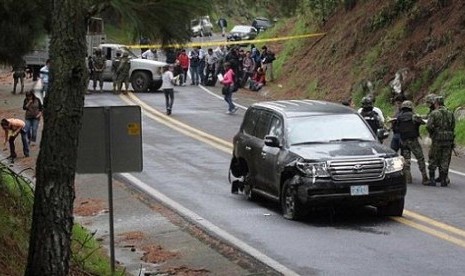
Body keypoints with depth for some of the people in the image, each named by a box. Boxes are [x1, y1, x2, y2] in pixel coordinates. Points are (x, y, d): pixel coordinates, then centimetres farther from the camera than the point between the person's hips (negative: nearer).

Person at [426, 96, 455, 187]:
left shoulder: (434, 113, -7)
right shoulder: (450, 113, 6)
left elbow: (429, 126, -16)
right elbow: (453, 127, 4)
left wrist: (431, 133, 2)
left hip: (437, 139, -3)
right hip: (448, 139, 3)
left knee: (433, 160, 9)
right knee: (445, 161, 9)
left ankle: (432, 179, 7)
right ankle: (443, 180, 8)